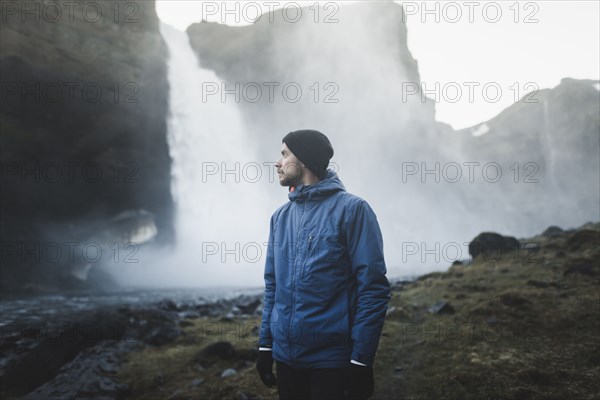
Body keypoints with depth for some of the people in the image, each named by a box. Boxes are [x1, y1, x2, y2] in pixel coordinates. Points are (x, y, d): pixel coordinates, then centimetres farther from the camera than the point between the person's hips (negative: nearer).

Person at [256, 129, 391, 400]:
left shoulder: (351, 209, -7)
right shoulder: (280, 216, 11)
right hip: (285, 358, 6)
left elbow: (373, 288, -11)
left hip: (332, 361, -5)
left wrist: (361, 360, -15)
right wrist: (264, 344, 9)